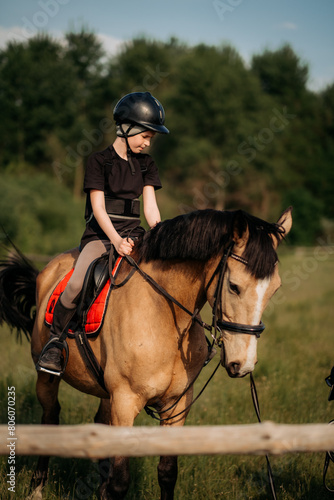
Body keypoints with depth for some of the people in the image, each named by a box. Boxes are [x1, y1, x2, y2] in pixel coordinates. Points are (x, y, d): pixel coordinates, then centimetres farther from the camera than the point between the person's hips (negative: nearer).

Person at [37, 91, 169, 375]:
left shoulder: (146, 164, 14)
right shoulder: (100, 161, -2)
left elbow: (150, 206, 7)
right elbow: (98, 208, -10)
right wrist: (116, 240, -25)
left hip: (133, 233, 5)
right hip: (100, 234, -5)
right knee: (77, 283, -29)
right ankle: (55, 340, -8)